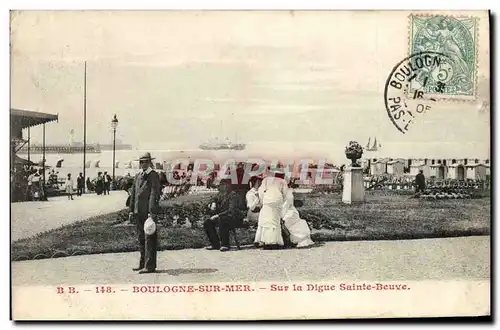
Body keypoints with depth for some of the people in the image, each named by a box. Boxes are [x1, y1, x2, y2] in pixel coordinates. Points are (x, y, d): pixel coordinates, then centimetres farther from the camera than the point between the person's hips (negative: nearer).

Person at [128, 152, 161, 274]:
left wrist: (152, 212, -19)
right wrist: (131, 210, 13)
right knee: (141, 238, 14)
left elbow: (154, 194, -13)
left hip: (149, 212, -8)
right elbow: (133, 193, 18)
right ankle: (143, 263, 23)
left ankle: (150, 266, -3)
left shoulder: (153, 175, -7)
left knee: (149, 238, -5)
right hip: (139, 212, 8)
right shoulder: (138, 176, 16)